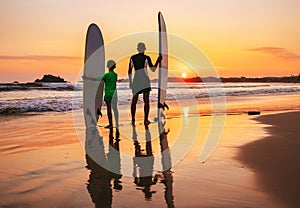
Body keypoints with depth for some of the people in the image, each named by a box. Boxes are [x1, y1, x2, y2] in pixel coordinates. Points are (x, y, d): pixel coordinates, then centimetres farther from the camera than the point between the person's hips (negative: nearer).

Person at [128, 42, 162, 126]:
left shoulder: (132, 58, 6)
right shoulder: (146, 58, -3)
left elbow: (130, 71, 9)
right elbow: (153, 69, 1)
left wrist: (130, 81, 18)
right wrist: (158, 61, 14)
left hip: (136, 80, 3)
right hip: (145, 80, -3)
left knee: (134, 100, 12)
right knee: (146, 100, 2)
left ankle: (133, 120, 12)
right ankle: (146, 120, 0)